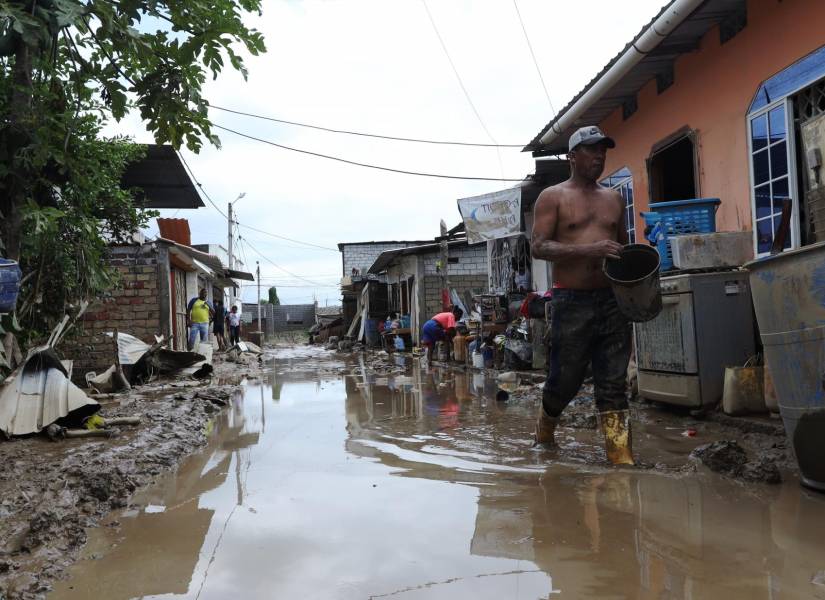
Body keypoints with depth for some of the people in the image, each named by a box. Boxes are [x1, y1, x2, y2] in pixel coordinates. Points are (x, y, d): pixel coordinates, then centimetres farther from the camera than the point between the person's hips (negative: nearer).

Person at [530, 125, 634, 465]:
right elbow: (538, 247, -9)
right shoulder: (553, 197, 2)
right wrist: (589, 250, -21)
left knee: (613, 384, 1)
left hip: (613, 299, 4)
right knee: (565, 379, 3)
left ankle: (621, 458, 3)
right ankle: (544, 431, 30)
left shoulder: (614, 198, 17)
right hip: (572, 301, -4)